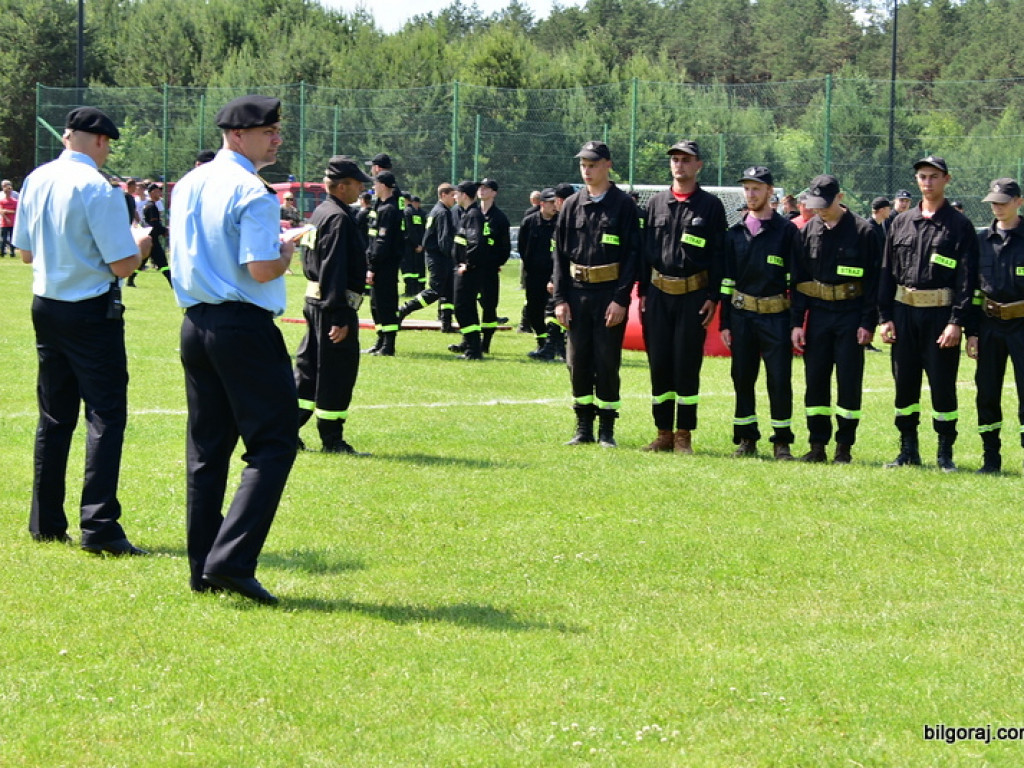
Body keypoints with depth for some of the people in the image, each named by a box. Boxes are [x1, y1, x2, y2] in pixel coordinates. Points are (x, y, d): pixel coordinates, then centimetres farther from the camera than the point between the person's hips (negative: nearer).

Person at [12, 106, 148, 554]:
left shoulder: (36, 181, 5)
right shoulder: (99, 190, -16)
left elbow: (25, 252, 14)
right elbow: (123, 265, -17)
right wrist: (138, 244, 3)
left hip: (45, 306, 7)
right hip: (91, 312, -7)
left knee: (55, 415, 15)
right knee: (106, 414, -6)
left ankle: (45, 522, 18)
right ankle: (99, 526, -13)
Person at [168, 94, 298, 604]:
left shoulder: (188, 186, 12)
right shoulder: (252, 194, -14)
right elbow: (261, 270, -20)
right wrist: (285, 254, 0)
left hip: (195, 324, 8)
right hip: (244, 327, -8)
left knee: (206, 448, 13)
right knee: (273, 444, -4)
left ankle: (202, 569, 13)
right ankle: (231, 560, -15)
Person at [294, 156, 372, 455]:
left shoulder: (320, 213, 13)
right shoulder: (338, 218, -17)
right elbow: (334, 271, -22)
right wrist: (339, 318, -24)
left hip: (315, 300, 10)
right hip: (335, 305, -10)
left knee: (310, 366, 14)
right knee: (338, 370, -2)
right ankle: (331, 438, 4)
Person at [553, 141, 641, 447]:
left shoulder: (624, 205, -3)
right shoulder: (572, 206, 9)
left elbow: (632, 255, -6)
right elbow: (560, 254, 10)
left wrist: (621, 299, -13)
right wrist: (559, 299, 2)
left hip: (610, 294, -4)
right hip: (577, 292, 4)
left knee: (607, 362, -1)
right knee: (578, 362, 6)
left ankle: (607, 430, 7)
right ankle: (583, 427, 15)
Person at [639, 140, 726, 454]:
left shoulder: (711, 205, 0)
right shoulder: (656, 203, 9)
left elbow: (718, 255, -1)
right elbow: (645, 249, 12)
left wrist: (713, 298, -7)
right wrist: (642, 293, 8)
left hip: (694, 295, -3)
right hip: (659, 294, 3)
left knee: (687, 364, -2)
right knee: (658, 363, 4)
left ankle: (684, 436, 5)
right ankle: (664, 434, 11)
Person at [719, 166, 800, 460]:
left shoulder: (787, 231, 0)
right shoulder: (735, 233, 11)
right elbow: (727, 281, 12)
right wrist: (724, 322, 7)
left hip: (776, 317, -3)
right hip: (741, 316, 3)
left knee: (780, 379, -4)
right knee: (742, 379, 5)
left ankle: (782, 441, 5)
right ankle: (746, 439, 14)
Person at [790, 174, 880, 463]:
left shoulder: (863, 231, -4)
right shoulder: (808, 232, 7)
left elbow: (873, 279, -4)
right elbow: (798, 279, 10)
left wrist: (868, 323, -9)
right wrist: (796, 322, 3)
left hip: (850, 316, -3)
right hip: (817, 314, 4)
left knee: (849, 382, -1)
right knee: (815, 380, 5)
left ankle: (844, 447, 7)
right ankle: (817, 446, 12)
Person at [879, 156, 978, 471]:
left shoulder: (959, 226, -1)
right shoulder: (901, 223, 10)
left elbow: (966, 278, -7)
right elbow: (887, 273, 11)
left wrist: (956, 322, -14)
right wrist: (885, 317, 3)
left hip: (941, 315, -4)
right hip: (904, 313, 4)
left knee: (943, 385, -1)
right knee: (904, 383, 8)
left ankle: (945, 453, 7)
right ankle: (908, 451, 17)